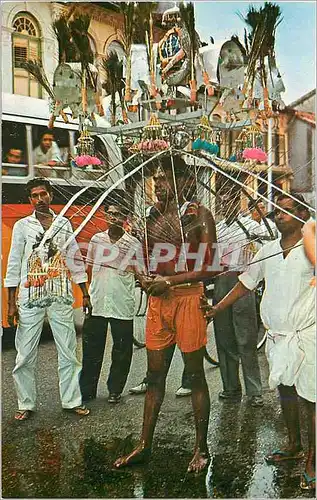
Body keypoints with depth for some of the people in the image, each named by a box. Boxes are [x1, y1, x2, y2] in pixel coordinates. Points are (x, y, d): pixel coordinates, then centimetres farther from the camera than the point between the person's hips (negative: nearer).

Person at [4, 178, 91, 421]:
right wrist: (12, 303, -3)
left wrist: (85, 294, 8)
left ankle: (72, 401, 18)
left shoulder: (64, 224, 8)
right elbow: (14, 264, 2)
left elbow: (75, 260, 11)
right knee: (26, 355, 4)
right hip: (30, 296, -1)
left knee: (68, 352, 6)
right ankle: (26, 405, 18)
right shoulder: (22, 226, 3)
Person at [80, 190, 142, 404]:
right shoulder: (96, 239, 8)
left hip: (122, 305, -3)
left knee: (121, 350, 7)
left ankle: (115, 389, 23)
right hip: (96, 303, 3)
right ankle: (87, 389, 23)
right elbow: (89, 269, 15)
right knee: (91, 348, 10)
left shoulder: (133, 243, -2)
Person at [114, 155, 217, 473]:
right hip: (157, 300, 5)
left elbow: (209, 266, -11)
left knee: (195, 374, 6)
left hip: (188, 298, -5)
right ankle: (145, 445, 23)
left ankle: (201, 448, 20)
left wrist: (169, 281, -14)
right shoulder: (152, 215, 11)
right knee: (154, 376, 12)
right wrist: (145, 278, -3)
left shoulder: (198, 215, -6)